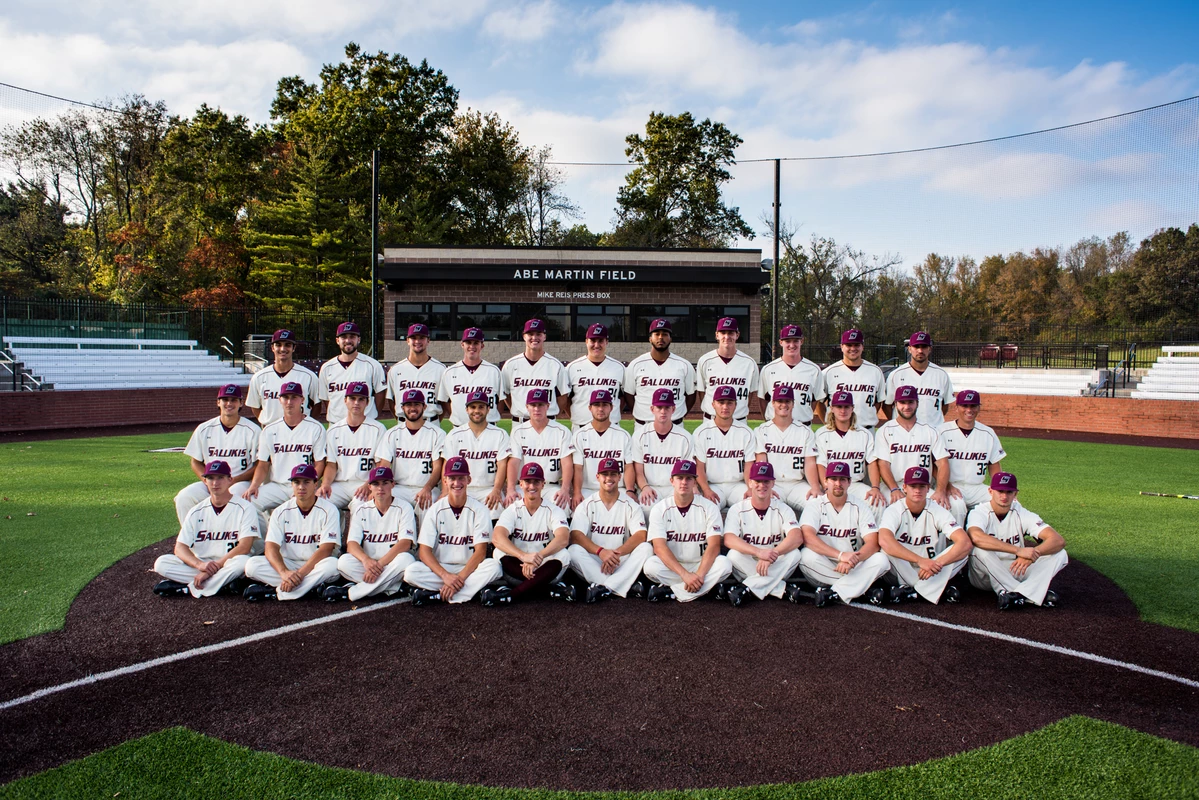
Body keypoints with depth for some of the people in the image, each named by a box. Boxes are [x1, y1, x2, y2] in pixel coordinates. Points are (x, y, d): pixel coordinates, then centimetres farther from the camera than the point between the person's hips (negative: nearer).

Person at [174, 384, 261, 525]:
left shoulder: (252, 430, -1)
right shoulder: (204, 429, 9)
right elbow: (196, 462, 13)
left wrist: (232, 481, -14)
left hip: (241, 483, -4)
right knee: (184, 497, -22)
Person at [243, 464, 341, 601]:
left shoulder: (328, 510, -7)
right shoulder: (281, 511, 2)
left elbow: (326, 549, -15)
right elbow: (271, 548, -9)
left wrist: (299, 574, -26)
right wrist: (284, 572, -28)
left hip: (315, 566, -3)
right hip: (287, 564, 3)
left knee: (332, 565, -35)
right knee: (252, 565, -21)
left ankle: (275, 592, -27)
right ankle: (311, 586, -24)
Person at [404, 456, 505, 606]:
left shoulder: (479, 510, -3)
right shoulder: (435, 510, 0)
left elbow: (480, 551, -10)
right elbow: (424, 550, -8)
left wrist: (459, 577, -23)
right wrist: (445, 575, -23)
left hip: (470, 568, -1)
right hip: (440, 569, 1)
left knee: (494, 567, -31)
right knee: (411, 572, -27)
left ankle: (435, 595, -28)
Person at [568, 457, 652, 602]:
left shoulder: (630, 505, 3)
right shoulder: (586, 505, 3)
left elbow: (641, 536, -10)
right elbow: (575, 536, -11)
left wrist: (617, 553, -25)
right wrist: (601, 551, -27)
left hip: (622, 562, 1)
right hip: (593, 561, 0)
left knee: (646, 548, -25)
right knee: (574, 551, -28)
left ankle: (604, 587, -32)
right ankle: (618, 588, -30)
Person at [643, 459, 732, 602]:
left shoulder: (708, 507, -4)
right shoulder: (660, 509, -6)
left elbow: (714, 545, -13)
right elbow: (659, 547, -17)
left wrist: (699, 575, -28)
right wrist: (685, 574, -29)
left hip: (701, 565, 1)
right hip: (671, 567, -1)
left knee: (724, 564, -28)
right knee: (650, 565, -30)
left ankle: (669, 591, -21)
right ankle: (704, 586, -19)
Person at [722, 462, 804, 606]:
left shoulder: (783, 509, -1)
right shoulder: (738, 509, -4)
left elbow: (797, 537, -19)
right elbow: (728, 539, -22)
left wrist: (772, 555, -36)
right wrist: (759, 552, -37)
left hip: (776, 568, 1)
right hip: (747, 566, -1)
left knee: (794, 554, -26)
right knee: (734, 555, -30)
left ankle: (747, 588, -27)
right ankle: (782, 588, -26)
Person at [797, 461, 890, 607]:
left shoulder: (860, 508, 2)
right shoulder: (815, 506, -3)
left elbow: (873, 543, -10)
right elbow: (807, 537, -21)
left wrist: (852, 560, -29)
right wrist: (840, 555, -33)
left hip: (853, 568, 2)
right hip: (822, 570, -1)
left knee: (881, 560, -22)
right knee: (807, 556, -32)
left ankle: (832, 592, -22)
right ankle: (863, 587, -20)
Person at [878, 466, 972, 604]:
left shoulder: (938, 512, -6)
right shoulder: (894, 510, -12)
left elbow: (965, 542, -20)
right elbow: (884, 540, -34)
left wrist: (937, 563, -34)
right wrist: (920, 560, -42)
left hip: (931, 572, 2)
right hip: (902, 572, -2)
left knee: (962, 551, -21)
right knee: (886, 549, -31)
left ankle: (910, 590, -24)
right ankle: (938, 589, -23)